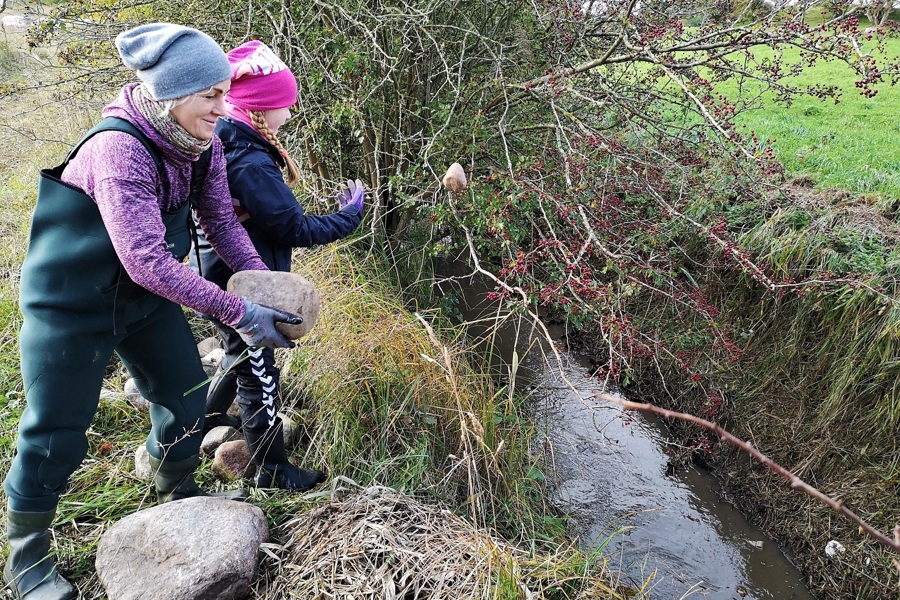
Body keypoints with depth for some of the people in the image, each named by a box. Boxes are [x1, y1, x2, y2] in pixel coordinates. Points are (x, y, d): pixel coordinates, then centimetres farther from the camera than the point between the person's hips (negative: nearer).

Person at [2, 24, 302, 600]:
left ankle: (181, 497, 40)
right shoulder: (118, 149, -31)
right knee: (57, 432, 3)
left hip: (146, 295, 7)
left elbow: (222, 221, 0)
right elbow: (147, 261, -35)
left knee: (186, 394, 14)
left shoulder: (203, 143, -8)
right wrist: (240, 313, -32)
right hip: (72, 304, -7)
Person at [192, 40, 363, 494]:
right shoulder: (250, 163, -28)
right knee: (259, 375, 5)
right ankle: (273, 470, 22)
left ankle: (205, 423, 49)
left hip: (223, 276, 10)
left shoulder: (224, 142, 2)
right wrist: (349, 216, -10)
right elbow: (296, 229, -23)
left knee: (241, 358, 28)